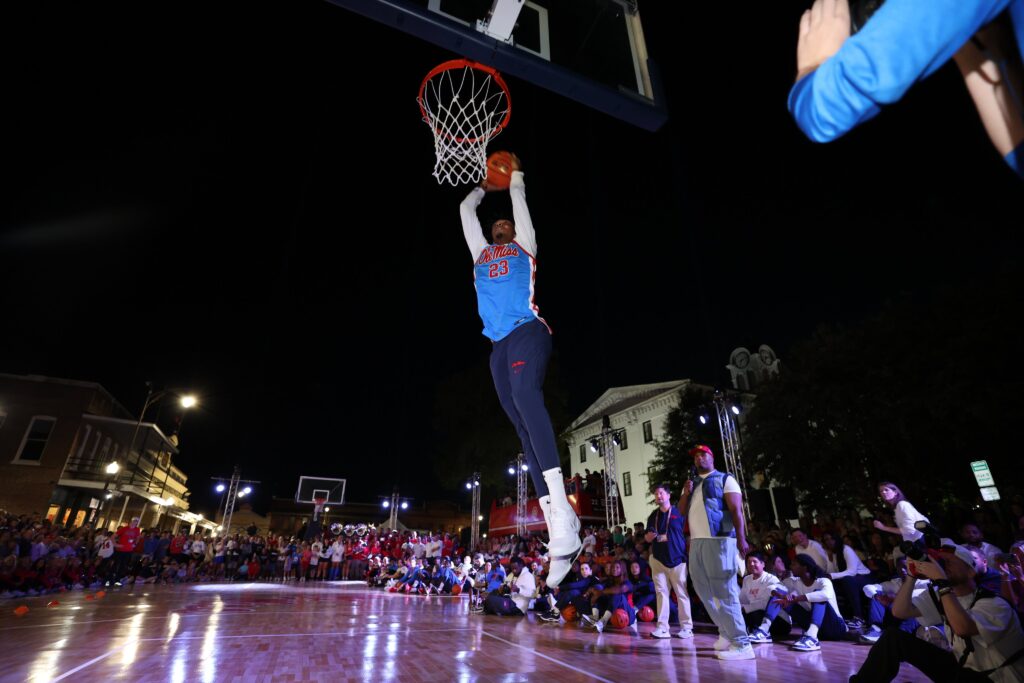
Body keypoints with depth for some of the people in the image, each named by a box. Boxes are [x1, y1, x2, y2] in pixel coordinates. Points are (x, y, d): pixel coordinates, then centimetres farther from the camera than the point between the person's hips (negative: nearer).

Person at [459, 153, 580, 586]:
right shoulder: (481, 253, 33)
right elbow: (466, 209, 43)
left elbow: (519, 199, 29)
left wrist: (515, 174, 47)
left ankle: (561, 513, -36)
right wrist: (484, 186, 56)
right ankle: (560, 533, -9)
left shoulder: (523, 247, 23)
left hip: (527, 331, -4)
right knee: (524, 428, -6)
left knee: (525, 395, -30)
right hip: (499, 344, 5)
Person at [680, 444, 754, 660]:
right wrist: (685, 494, -1)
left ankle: (741, 644, -4)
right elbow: (681, 511, 16)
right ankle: (726, 633, 23)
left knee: (724, 591, -9)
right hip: (696, 541, 7)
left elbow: (736, 510, -7)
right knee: (705, 591, 11)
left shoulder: (724, 479, 0)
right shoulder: (691, 483, 18)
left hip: (718, 540, -7)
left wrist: (741, 539, -15)